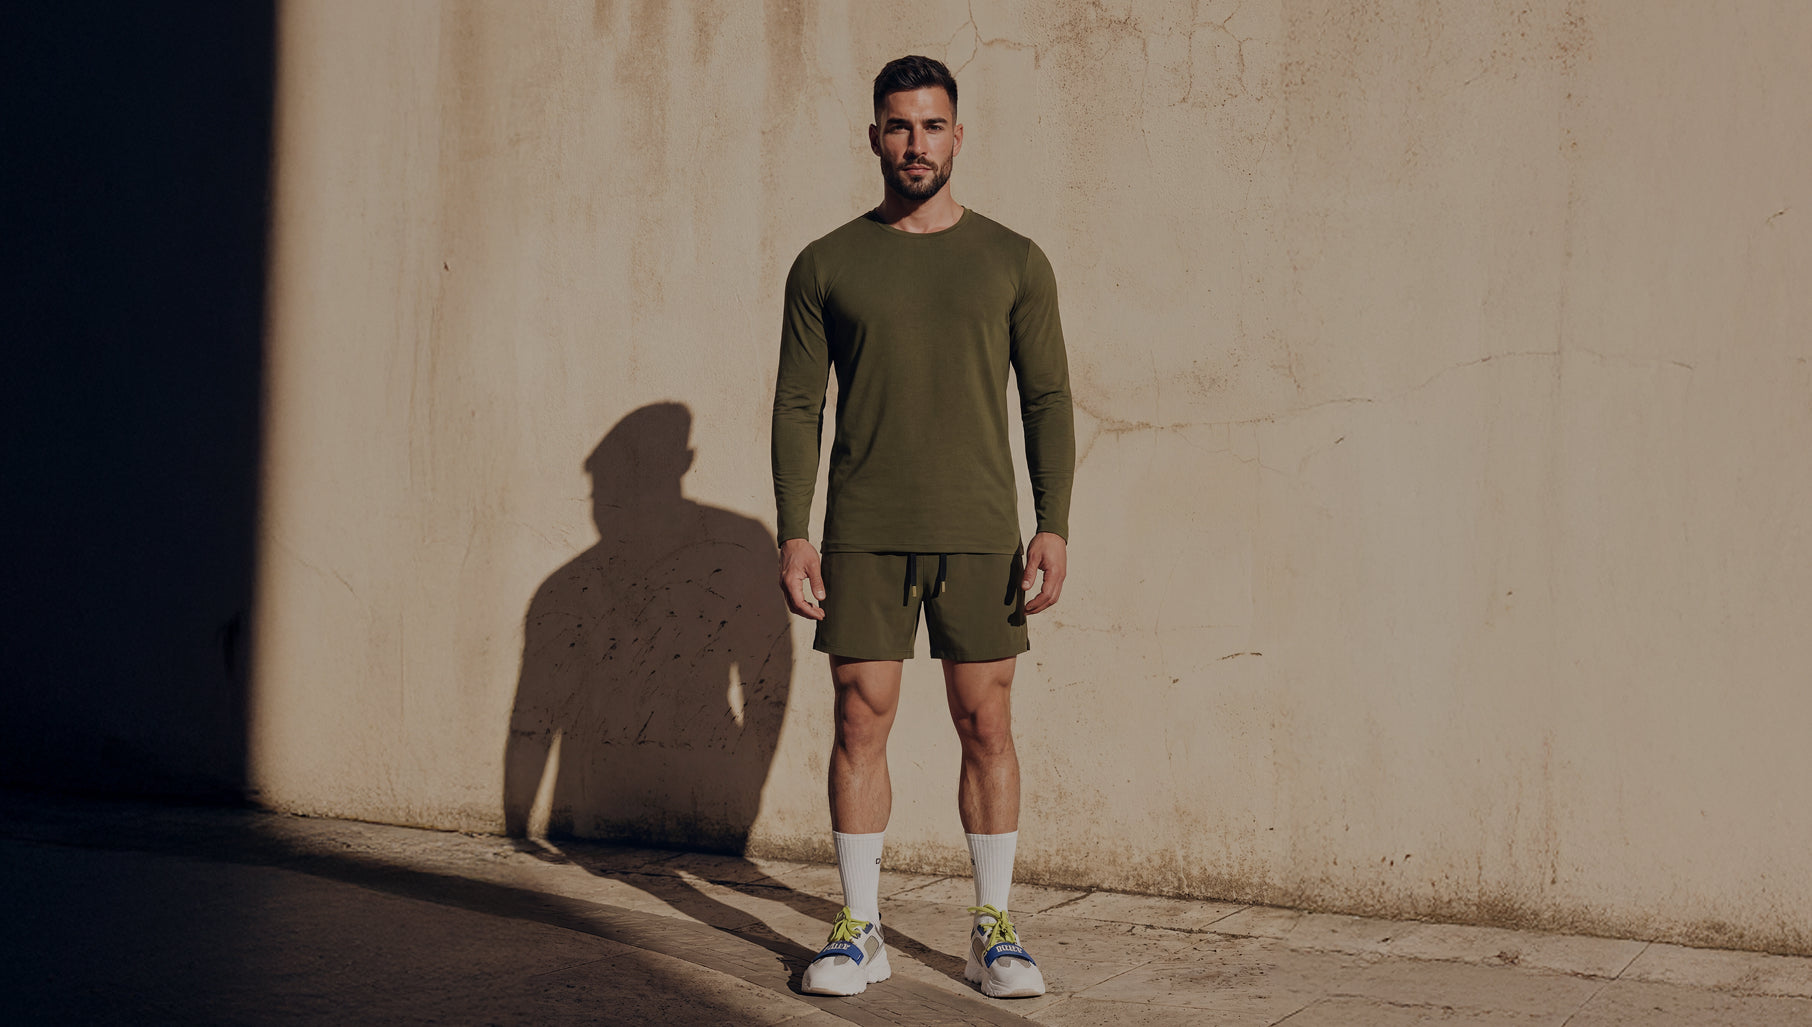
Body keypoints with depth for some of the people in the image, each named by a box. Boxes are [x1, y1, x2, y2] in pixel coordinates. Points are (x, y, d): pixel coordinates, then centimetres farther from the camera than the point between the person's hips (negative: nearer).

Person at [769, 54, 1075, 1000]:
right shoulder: (825, 266, 6)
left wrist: (1054, 526, -6)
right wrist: (792, 533, -4)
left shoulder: (1013, 262, 5)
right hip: (863, 533, 0)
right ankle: (859, 931, 11)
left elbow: (1047, 399, 4)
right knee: (860, 724, 1)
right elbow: (797, 406, 4)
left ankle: (993, 931, 12)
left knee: (986, 725, 2)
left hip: (978, 531, 0)